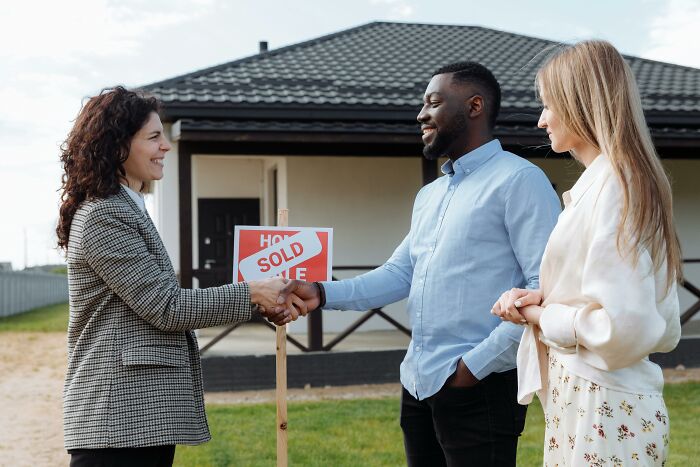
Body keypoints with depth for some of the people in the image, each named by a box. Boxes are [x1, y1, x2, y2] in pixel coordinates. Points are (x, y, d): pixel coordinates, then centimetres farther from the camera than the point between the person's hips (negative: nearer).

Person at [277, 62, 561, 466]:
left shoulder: (519, 180, -9)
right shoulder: (429, 196, 19)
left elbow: (547, 287, -16)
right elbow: (399, 274, 15)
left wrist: (479, 363, -17)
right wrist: (323, 293, 0)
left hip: (479, 387, -8)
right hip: (418, 385, 8)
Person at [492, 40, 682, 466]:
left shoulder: (612, 183, -17)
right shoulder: (628, 177, 12)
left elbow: (622, 326, -25)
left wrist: (540, 315, -9)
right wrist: (542, 301, 4)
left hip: (602, 408, -9)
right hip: (593, 399, 9)